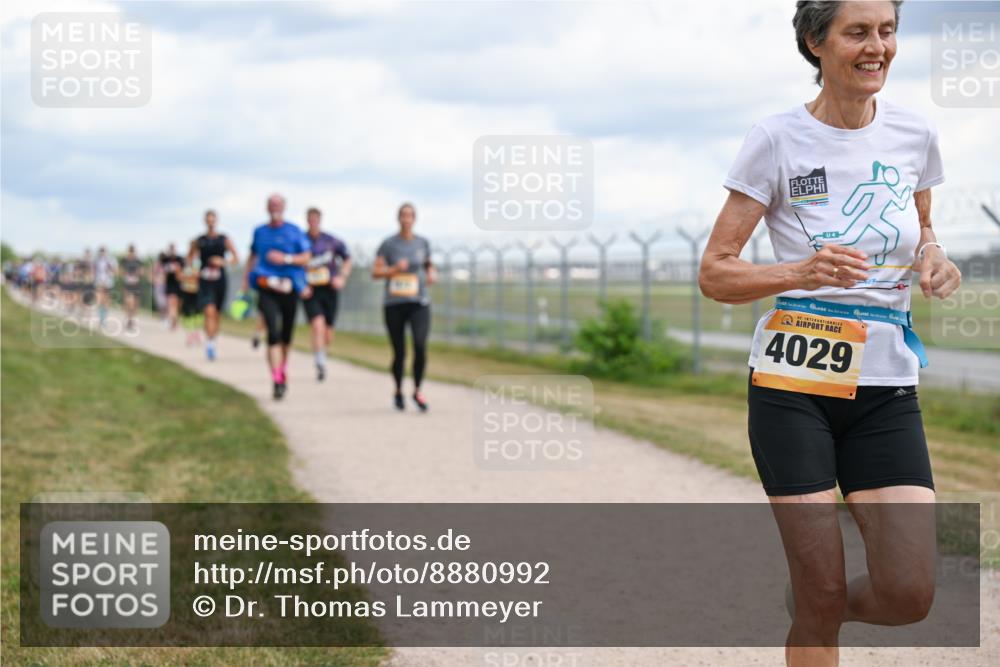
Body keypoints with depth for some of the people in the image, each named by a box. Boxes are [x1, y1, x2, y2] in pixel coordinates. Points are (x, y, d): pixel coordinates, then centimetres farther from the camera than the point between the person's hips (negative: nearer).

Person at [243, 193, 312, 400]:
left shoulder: (294, 232, 2)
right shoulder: (259, 232, 8)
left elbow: (306, 257, 0)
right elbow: (253, 255, 20)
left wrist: (286, 259, -15)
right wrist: (247, 277, 13)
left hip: (289, 288, 1)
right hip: (266, 288, -1)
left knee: (286, 335, 12)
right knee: (273, 332, -16)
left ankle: (283, 372, 38)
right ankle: (277, 381, -19)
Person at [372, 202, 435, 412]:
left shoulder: (422, 243, 8)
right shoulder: (389, 244, 0)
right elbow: (375, 272, -1)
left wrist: (431, 274, 3)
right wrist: (395, 269, -17)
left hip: (419, 302, 1)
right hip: (394, 303, -1)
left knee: (420, 346, -19)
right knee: (399, 353, 2)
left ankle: (417, 391, -3)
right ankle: (398, 392, 26)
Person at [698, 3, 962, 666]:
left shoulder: (915, 134, 4)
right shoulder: (778, 139, -7)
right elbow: (714, 273, -6)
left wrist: (934, 258, -1)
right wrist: (800, 273, -25)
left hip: (887, 389, 3)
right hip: (794, 382, -3)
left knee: (909, 594, -7)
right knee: (823, 592, -3)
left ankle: (814, 606, 25)